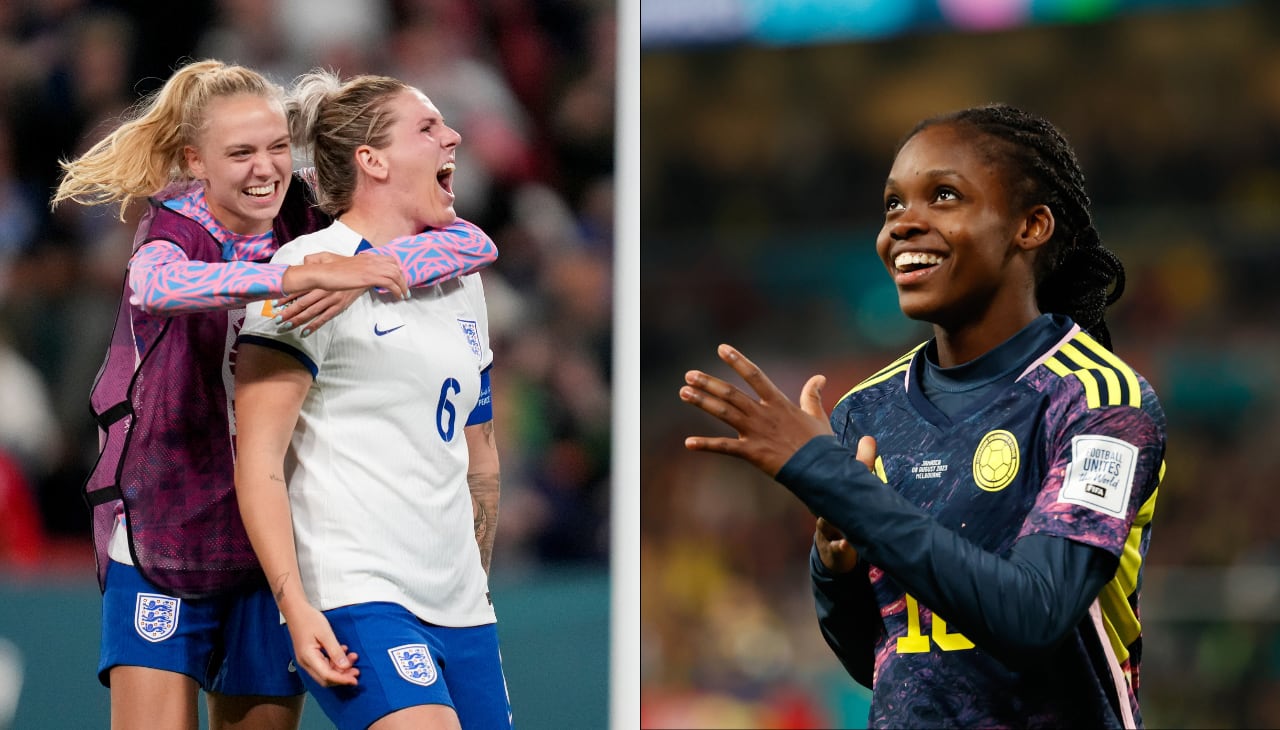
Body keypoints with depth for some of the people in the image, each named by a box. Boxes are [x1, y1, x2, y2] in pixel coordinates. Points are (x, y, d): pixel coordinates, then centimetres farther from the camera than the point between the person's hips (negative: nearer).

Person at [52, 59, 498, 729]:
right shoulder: (174, 226, -8)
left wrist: (363, 276, -29)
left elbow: (474, 242, -12)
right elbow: (153, 285, -35)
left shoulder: (313, 226, -2)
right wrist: (299, 276, -43)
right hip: (160, 541, -2)